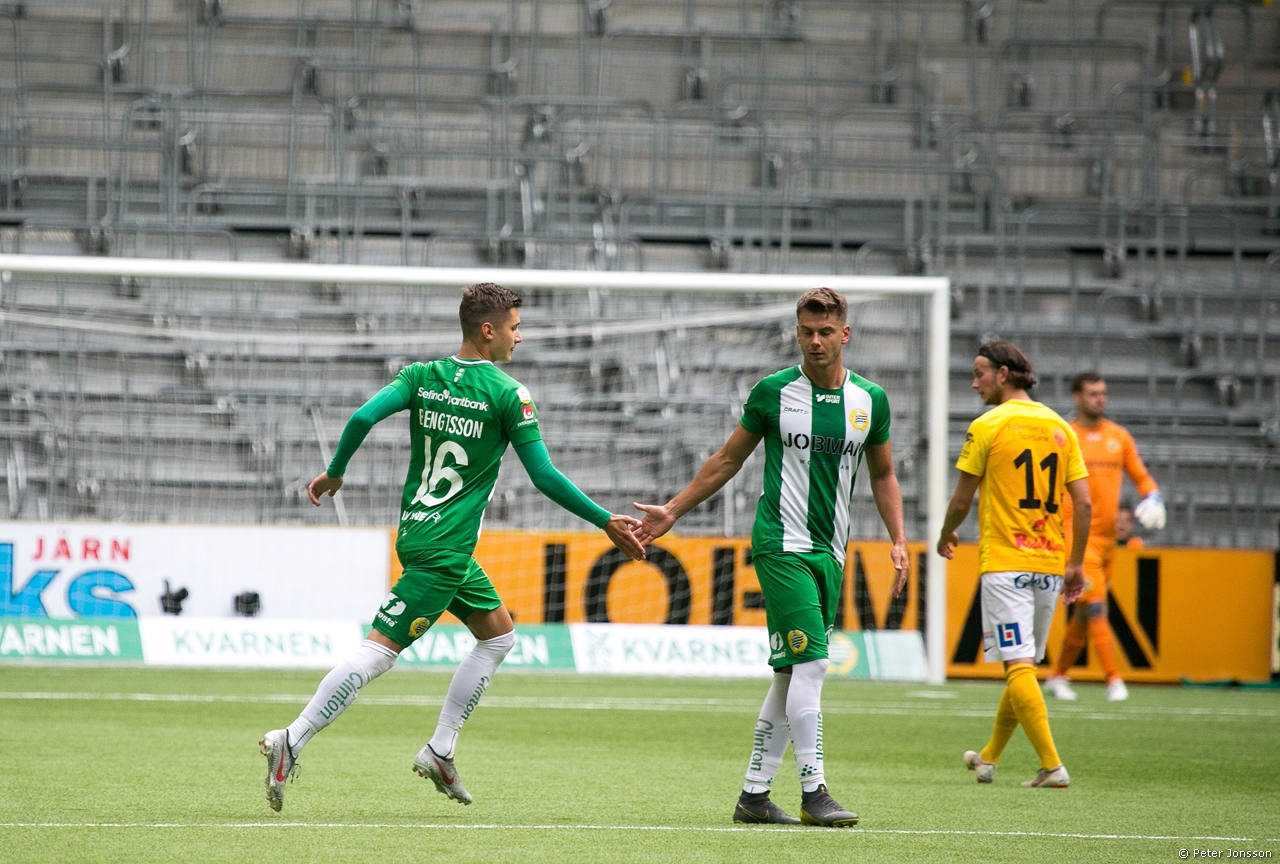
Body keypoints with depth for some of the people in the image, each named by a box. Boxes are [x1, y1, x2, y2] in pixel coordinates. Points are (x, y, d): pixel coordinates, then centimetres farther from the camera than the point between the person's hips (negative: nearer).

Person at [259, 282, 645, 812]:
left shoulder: (422, 376, 6)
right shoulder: (508, 394, -11)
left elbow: (364, 417, -7)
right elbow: (545, 478, -11)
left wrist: (334, 474, 8)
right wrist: (607, 523, -3)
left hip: (417, 531, 8)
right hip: (443, 549, -8)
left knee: (498, 634, 19)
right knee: (380, 649, -9)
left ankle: (440, 752, 15)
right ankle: (291, 743, -15)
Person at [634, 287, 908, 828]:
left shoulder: (870, 400, 6)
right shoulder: (773, 393, -3)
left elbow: (883, 475, 18)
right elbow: (728, 460, 9)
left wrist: (898, 539, 6)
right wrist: (673, 511, 10)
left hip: (830, 553, 5)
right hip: (781, 544, -5)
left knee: (792, 673, 6)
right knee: (809, 662, -15)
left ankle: (754, 794, 12)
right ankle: (813, 792, -15)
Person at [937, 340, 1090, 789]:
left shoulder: (987, 427, -6)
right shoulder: (1059, 427, 9)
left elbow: (962, 501, -2)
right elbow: (1083, 503, 6)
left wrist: (946, 537, 18)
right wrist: (1075, 563, 13)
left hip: (1005, 563, -6)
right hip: (1050, 563, 6)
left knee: (1018, 665, -9)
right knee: (1023, 664, 16)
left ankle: (1052, 765, -19)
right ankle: (988, 758, 30)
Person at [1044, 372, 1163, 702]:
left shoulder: (1119, 437, 10)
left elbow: (1141, 476, 15)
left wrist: (1153, 499, -5)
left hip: (1107, 535, 5)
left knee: (1084, 612, 12)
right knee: (1095, 605, -16)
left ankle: (1058, 675, 26)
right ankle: (1113, 679, -18)